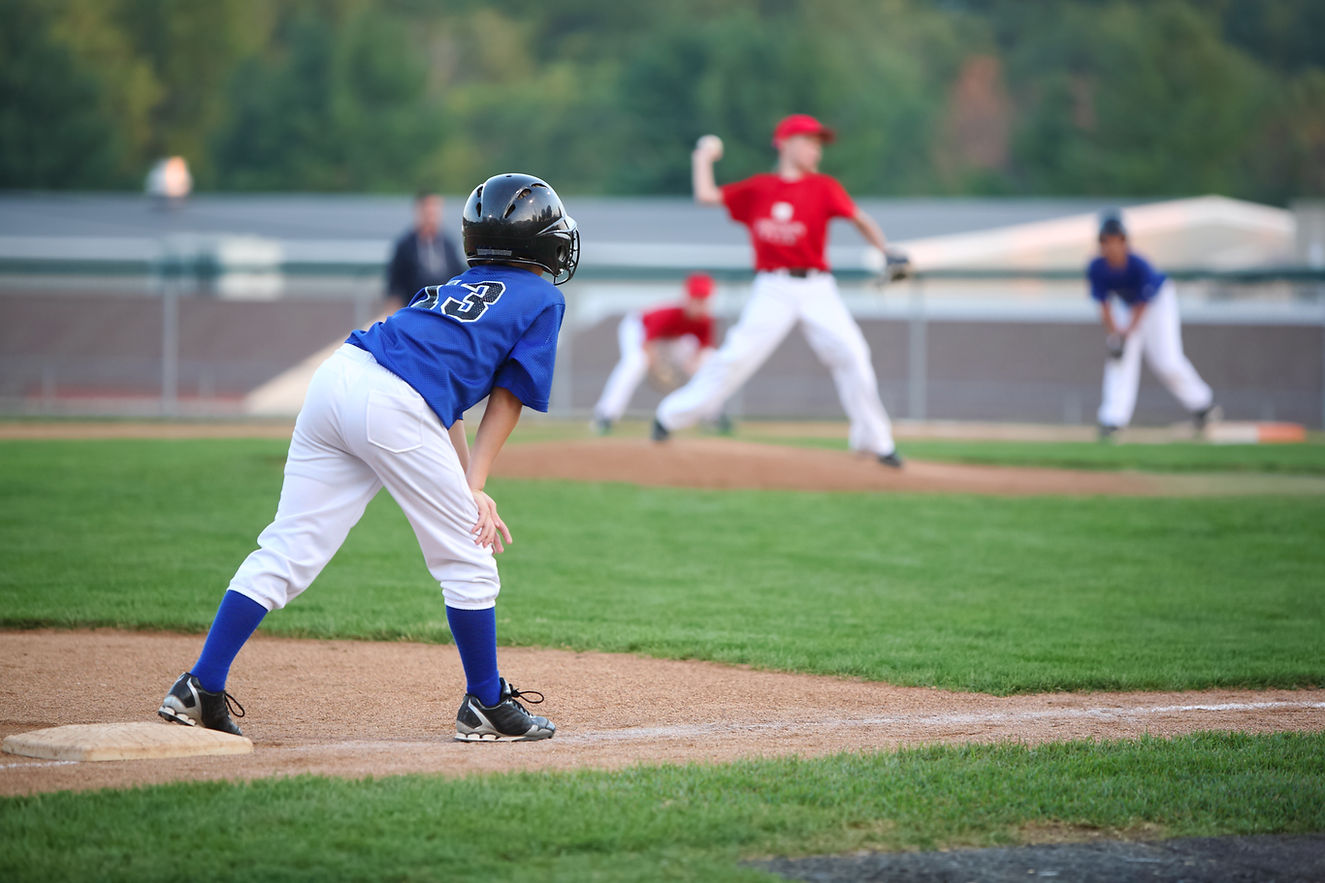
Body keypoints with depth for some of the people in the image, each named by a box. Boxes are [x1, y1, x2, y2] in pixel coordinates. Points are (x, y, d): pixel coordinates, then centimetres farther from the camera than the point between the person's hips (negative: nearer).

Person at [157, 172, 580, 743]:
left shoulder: (456, 289, 34)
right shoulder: (542, 299, 15)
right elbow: (506, 401, 8)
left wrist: (469, 488, 18)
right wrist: (472, 487, 6)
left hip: (336, 375, 7)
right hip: (392, 407, -7)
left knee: (288, 548, 7)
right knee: (466, 561, 8)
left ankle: (200, 688, 2)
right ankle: (485, 707, 15)